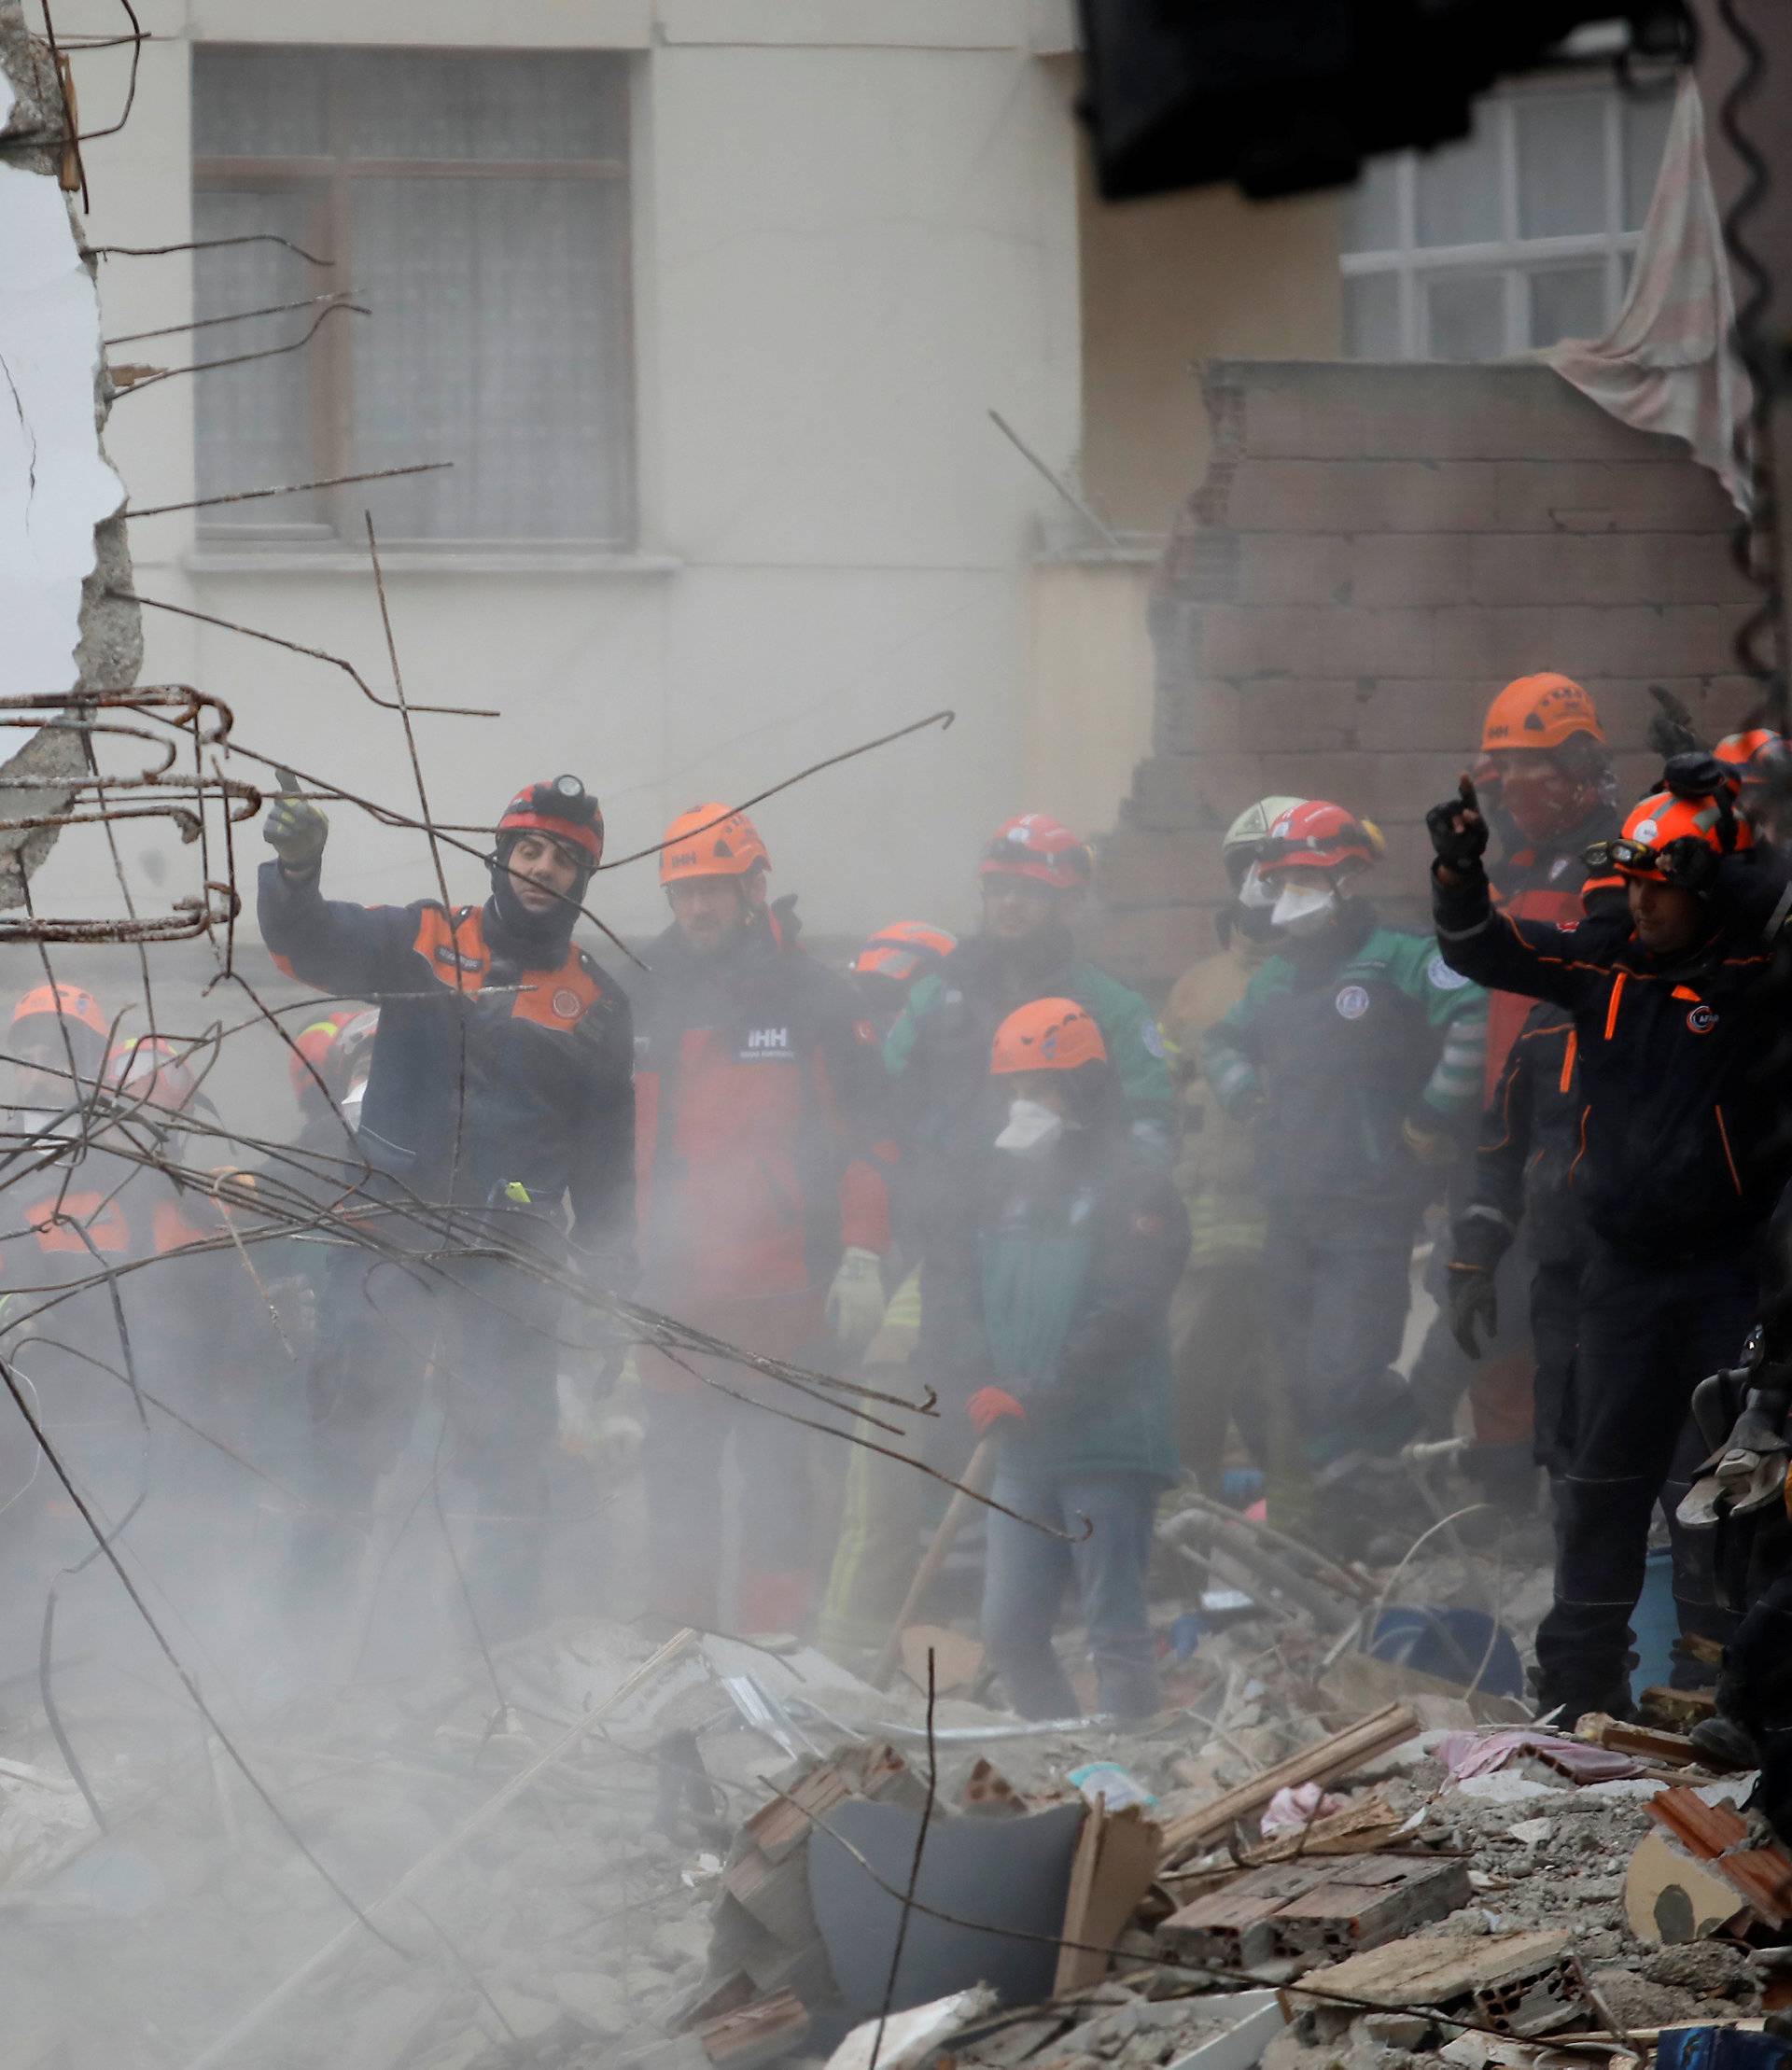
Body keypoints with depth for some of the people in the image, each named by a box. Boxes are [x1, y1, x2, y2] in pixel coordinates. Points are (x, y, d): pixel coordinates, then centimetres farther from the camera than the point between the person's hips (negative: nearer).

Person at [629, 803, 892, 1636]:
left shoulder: (815, 999, 2)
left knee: (775, 1477, -4)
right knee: (676, 1478, 6)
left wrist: (862, 1257, -7)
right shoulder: (645, 1003, 12)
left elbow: (866, 1135, 0)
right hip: (673, 1292, 4)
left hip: (781, 1290, -4)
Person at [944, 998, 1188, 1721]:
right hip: (1023, 1454, 7)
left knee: (1116, 1633, -5)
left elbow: (1123, 1318, -15)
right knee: (1008, 1633, 7)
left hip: (1109, 1448, -7)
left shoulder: (1135, 1185, -8)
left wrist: (1033, 1397, -17)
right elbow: (968, 1291, 11)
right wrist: (983, 1386, -6)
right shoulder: (1009, 1180, 14)